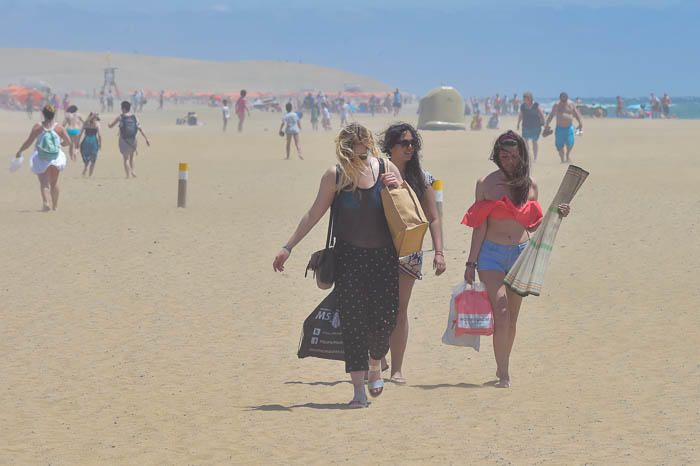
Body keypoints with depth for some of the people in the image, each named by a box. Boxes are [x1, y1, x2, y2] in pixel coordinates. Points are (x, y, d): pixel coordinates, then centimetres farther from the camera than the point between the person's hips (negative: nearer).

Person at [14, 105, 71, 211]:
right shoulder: (59, 128, -3)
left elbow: (29, 142, -7)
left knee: (44, 182, -2)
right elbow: (69, 142, 0)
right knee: (54, 183, 17)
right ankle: (54, 205, 25)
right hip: (56, 158, 2)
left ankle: (46, 202, -25)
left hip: (41, 159, -2)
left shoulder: (38, 127, -6)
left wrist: (20, 151, 7)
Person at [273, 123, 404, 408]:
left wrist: (398, 189, -10)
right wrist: (288, 248, 1)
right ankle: (358, 389, -3)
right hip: (349, 258, -1)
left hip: (383, 257, 1)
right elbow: (314, 215, 2)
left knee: (385, 317, 0)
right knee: (353, 320, -6)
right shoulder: (335, 176, -4)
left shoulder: (386, 169, 0)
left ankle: (375, 365, 31)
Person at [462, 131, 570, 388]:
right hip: (491, 253, -3)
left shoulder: (529, 185, 6)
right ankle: (503, 374, -13)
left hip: (521, 253, 4)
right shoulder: (486, 183, -2)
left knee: (512, 318, 11)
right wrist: (471, 262, -4)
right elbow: (480, 226, -2)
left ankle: (503, 367, 26)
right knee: (502, 314, -16)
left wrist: (555, 215, 0)